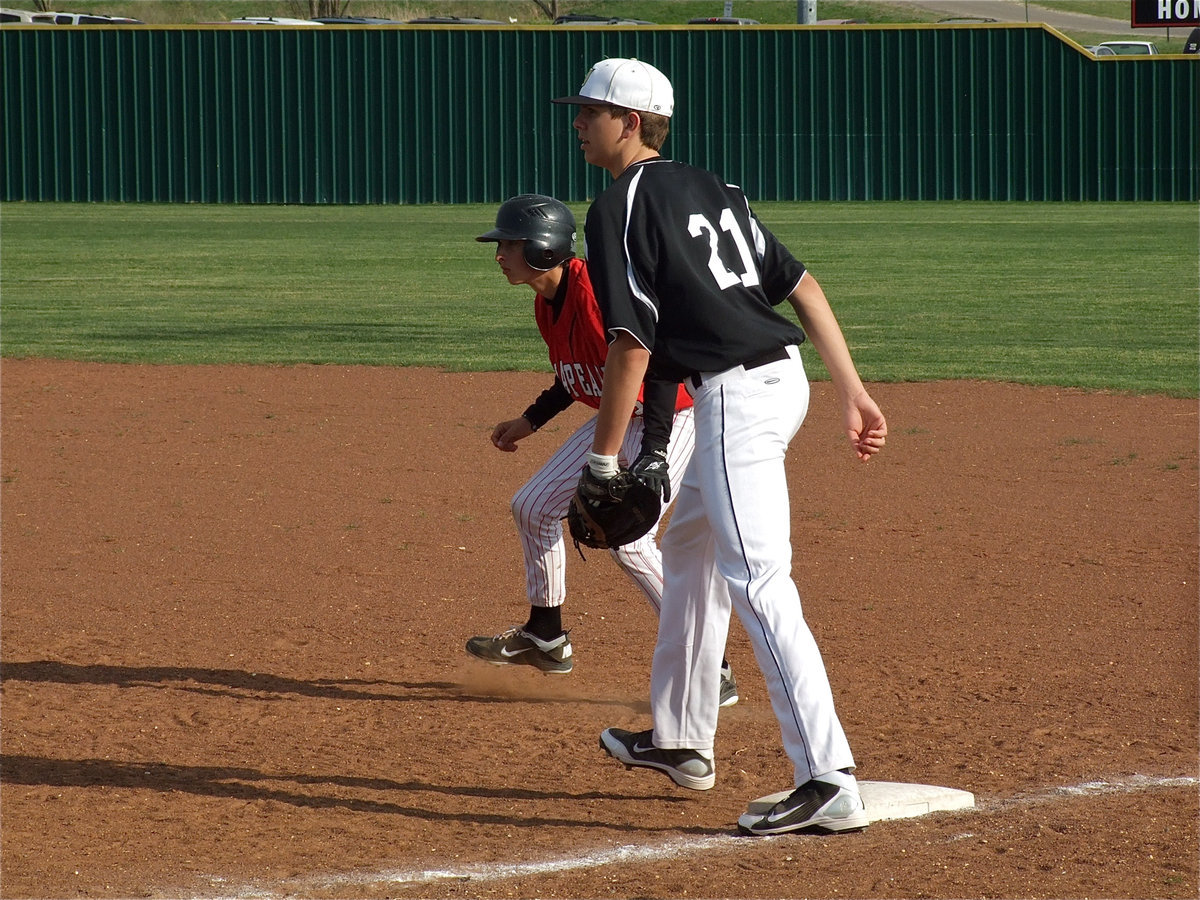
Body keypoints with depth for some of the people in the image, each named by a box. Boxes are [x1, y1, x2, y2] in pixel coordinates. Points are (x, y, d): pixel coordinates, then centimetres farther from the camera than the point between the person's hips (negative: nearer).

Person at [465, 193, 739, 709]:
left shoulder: (598, 292, -29)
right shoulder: (546, 303, 1)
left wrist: (651, 458, -41)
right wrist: (531, 421, 24)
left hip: (672, 418, -10)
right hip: (619, 420, 10)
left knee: (625, 536, -22)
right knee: (532, 507, 14)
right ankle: (546, 639, 32)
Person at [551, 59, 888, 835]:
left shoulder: (620, 210, -8)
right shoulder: (711, 189, 17)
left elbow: (632, 344, -15)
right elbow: (803, 286, 12)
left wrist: (602, 463, -10)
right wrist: (854, 391, 10)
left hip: (733, 394, -10)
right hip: (784, 376, 10)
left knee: (757, 583, -14)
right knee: (688, 548, 26)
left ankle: (830, 783, -24)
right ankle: (683, 742, 37)